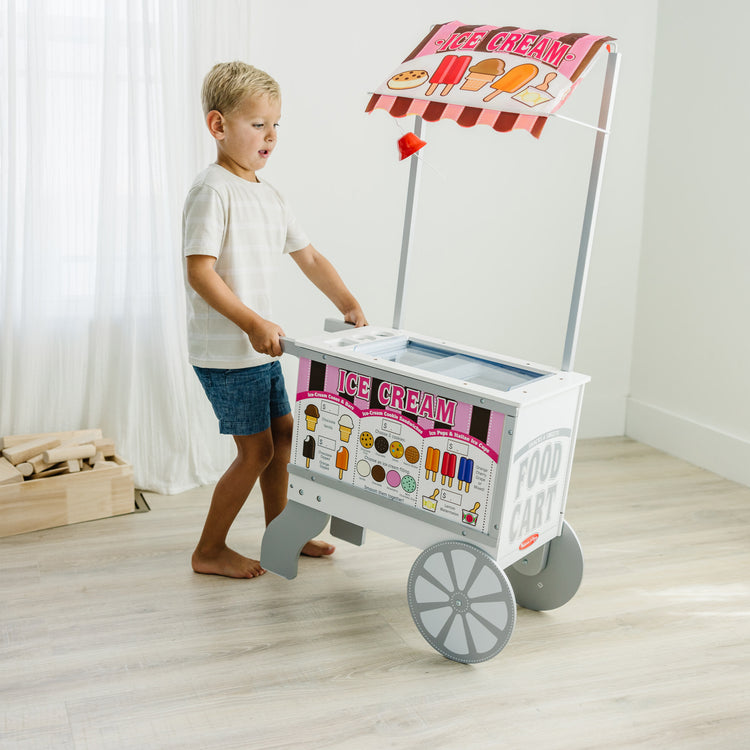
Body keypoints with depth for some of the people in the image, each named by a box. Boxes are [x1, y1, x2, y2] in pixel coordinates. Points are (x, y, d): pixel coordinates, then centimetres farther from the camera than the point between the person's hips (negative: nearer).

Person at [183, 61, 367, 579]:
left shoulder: (270, 196, 12)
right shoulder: (213, 191, -15)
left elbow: (309, 257, 17)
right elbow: (200, 272, -23)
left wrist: (348, 303, 6)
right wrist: (252, 323, -28)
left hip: (261, 346, 9)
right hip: (226, 351, -9)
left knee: (283, 433, 17)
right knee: (257, 450, -3)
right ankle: (209, 551, 12)